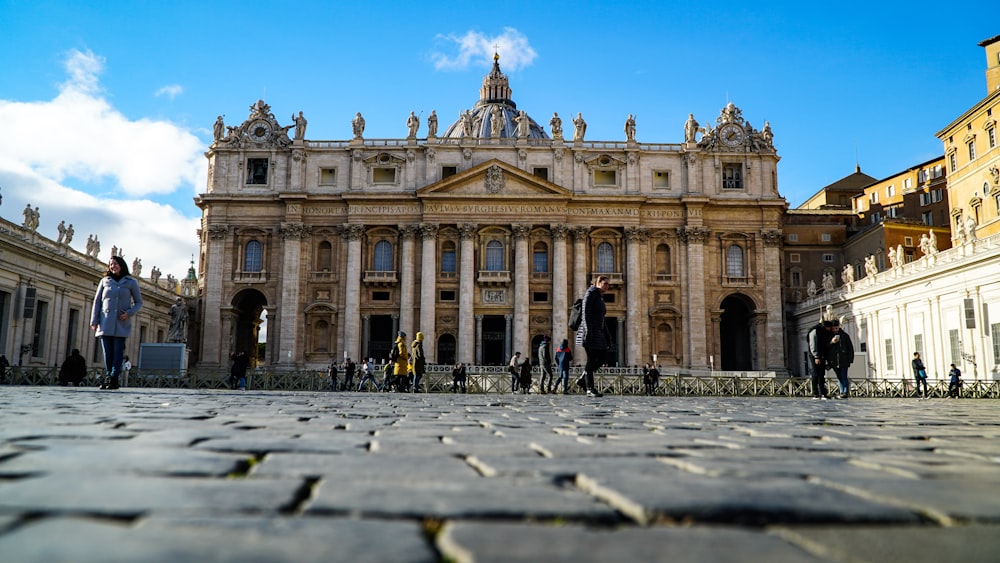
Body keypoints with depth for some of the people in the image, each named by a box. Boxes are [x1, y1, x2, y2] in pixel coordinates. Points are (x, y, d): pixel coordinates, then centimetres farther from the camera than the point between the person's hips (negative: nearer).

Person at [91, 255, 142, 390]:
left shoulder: (131, 282, 7)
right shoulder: (105, 281, 13)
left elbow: (138, 302, 10)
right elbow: (97, 301, 12)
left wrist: (129, 313, -8)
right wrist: (94, 320, 3)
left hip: (121, 323, -2)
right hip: (105, 322, 2)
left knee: (118, 351, -8)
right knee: (108, 352, 2)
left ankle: (113, 378, -11)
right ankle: (109, 377, 7)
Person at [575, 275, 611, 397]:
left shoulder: (600, 298, 21)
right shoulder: (591, 293, -5)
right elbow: (586, 312, -16)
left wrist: (607, 337, 18)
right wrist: (588, 330, -25)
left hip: (598, 333, 9)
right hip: (590, 332, -9)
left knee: (601, 359, 4)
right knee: (591, 360, -8)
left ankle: (583, 379, 18)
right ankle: (590, 390, -5)